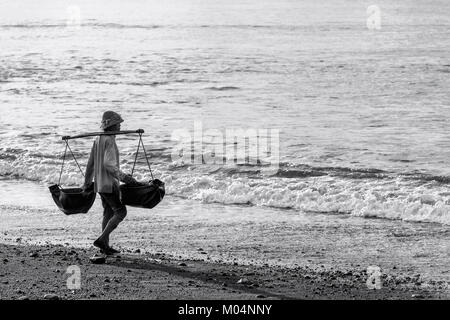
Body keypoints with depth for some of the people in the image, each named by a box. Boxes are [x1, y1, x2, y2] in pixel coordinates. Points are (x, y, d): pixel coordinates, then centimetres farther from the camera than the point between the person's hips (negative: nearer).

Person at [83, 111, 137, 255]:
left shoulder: (98, 140, 11)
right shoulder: (110, 141, -17)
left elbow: (91, 163, 16)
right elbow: (108, 164, -26)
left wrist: (87, 182, 23)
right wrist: (122, 177, -30)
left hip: (99, 183, 9)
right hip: (109, 184, -9)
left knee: (109, 213, 14)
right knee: (121, 212, -5)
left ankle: (105, 246, 13)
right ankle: (102, 239, -12)